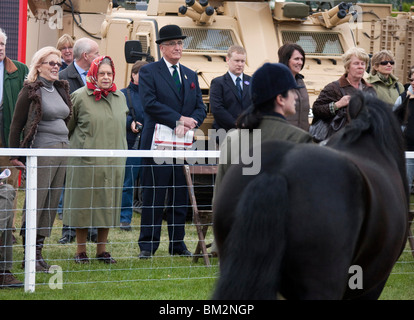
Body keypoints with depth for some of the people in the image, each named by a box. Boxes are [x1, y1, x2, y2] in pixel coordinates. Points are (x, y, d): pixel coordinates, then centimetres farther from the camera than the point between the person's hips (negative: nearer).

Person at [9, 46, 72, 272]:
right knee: (36, 203, -6)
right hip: (42, 151, -7)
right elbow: (16, 125, -4)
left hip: (62, 150, 7)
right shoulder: (30, 91, -6)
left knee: (51, 205, 6)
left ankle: (38, 252, 10)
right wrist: (15, 156, -7)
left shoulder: (60, 89, 15)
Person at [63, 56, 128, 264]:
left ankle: (102, 250, 15)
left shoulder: (120, 98, 10)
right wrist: (76, 147, 6)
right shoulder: (79, 97, -4)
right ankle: (81, 251, 9)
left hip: (113, 161, 4)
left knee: (108, 203, 7)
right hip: (85, 161, -4)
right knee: (83, 204, 1)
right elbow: (68, 126, 3)